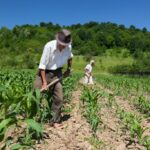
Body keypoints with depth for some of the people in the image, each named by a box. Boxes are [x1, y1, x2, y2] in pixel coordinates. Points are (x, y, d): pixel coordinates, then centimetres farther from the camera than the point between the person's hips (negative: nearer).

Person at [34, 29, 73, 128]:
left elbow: (70, 57, 15)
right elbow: (42, 65, -21)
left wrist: (69, 69, 17)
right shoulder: (49, 46, -25)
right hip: (45, 72, -3)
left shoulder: (69, 47, -12)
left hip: (57, 73, 3)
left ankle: (55, 121, 13)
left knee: (59, 98, -1)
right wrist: (44, 82, -22)